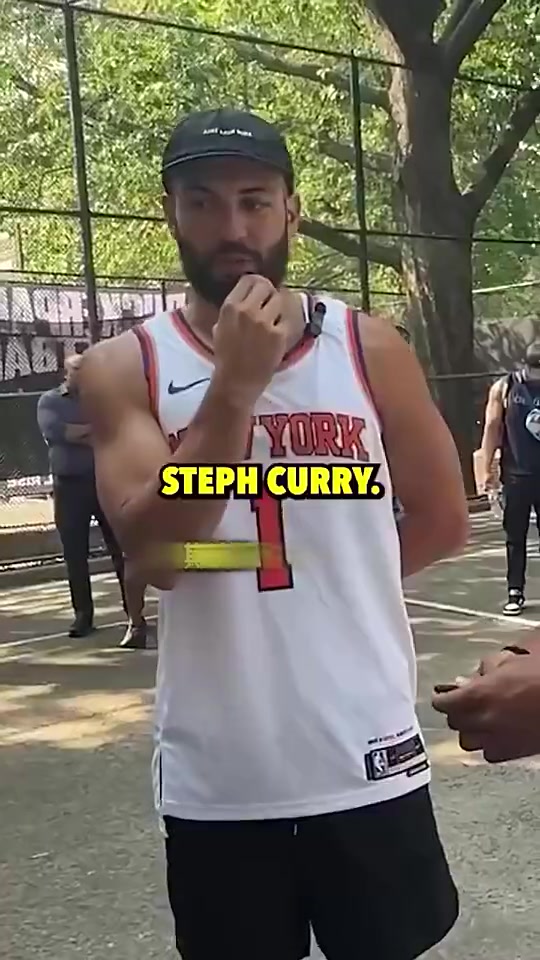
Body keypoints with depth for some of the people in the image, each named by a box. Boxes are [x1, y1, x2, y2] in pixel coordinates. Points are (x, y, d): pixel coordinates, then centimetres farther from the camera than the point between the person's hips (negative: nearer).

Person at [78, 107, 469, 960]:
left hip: (365, 758, 1)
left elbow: (442, 521, 8)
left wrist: (335, 578, 3)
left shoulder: (370, 349, 0)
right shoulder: (124, 369, -3)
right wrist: (235, 384, -21)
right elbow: (157, 552, -15)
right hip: (214, 776, 0)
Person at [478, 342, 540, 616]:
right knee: (515, 537, 6)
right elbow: (492, 428, -2)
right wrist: (486, 468, -7)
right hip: (516, 476, -1)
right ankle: (515, 593, 14)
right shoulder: (504, 388, -3)